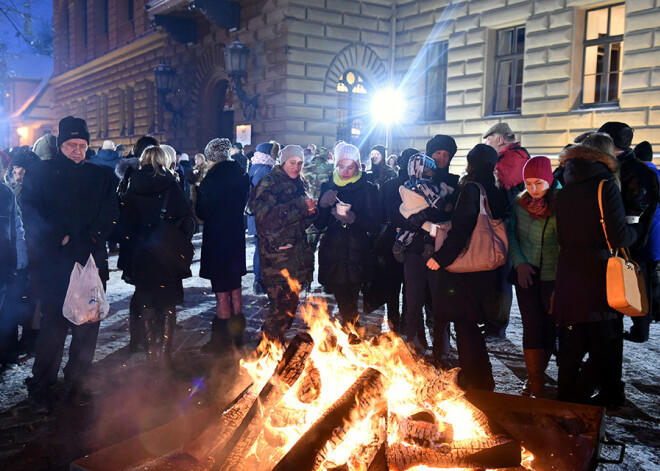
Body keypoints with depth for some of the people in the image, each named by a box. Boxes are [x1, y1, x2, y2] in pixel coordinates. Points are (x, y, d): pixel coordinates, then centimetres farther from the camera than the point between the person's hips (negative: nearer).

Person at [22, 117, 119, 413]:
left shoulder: (98, 177, 14)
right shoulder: (39, 173, 7)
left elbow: (110, 213, 6)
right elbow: (30, 213, -2)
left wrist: (91, 238, -9)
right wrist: (60, 238, -12)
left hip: (91, 263, 3)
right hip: (54, 264, -3)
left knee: (87, 325, 4)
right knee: (54, 326, -5)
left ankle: (76, 382, 19)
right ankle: (41, 390, 9)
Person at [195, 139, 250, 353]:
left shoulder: (213, 178, -18)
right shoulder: (242, 176, 1)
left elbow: (202, 212, -10)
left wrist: (198, 190, 1)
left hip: (217, 238, -6)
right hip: (237, 236, 7)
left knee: (221, 291, 1)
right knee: (235, 287, 17)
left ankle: (221, 341, 11)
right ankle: (237, 335, 29)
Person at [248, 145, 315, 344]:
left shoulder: (298, 183, 16)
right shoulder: (269, 183, -8)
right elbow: (264, 216, -23)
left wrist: (310, 210, 0)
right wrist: (299, 206, -26)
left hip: (296, 251, 8)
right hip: (276, 255, -8)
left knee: (289, 303, 13)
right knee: (283, 304, -10)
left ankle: (277, 342, 29)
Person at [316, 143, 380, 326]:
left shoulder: (368, 189, 2)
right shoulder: (327, 187, 10)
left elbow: (374, 226, -3)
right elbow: (319, 225, 7)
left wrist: (353, 218, -19)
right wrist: (323, 205, -11)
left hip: (356, 255, -3)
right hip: (332, 254, 3)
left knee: (348, 304, -8)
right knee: (342, 302, 4)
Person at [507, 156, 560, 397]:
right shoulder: (519, 204, 4)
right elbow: (511, 235, 11)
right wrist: (519, 262, -3)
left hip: (553, 276, -2)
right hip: (526, 275, 2)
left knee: (549, 327, 6)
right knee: (531, 328, -2)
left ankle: (536, 377, 25)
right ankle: (537, 387, 3)